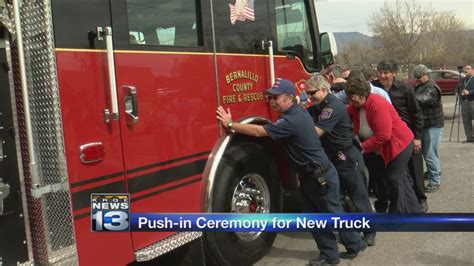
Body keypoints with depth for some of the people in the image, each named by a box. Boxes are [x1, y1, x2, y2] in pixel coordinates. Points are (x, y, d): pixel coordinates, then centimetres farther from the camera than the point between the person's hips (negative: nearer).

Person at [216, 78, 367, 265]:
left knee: (334, 214, 8)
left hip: (322, 176, -10)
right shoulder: (298, 111, 3)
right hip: (309, 176, 10)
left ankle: (355, 245, 30)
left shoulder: (292, 121, -27)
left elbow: (259, 131, -28)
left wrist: (230, 124, -23)